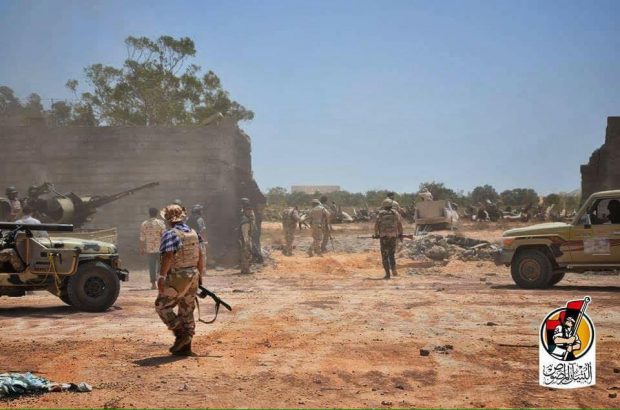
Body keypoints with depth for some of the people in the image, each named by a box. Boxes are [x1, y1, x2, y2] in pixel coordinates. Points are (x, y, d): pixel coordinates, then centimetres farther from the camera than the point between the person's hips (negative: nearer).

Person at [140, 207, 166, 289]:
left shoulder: (144, 224, 3)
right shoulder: (160, 223, -5)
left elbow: (142, 239, 3)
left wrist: (141, 249, 10)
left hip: (149, 249, 2)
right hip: (159, 248, -2)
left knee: (152, 266, 6)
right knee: (160, 265, 8)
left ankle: (153, 284, 6)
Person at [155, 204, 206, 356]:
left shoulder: (170, 234, -13)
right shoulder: (193, 233, 10)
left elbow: (168, 257, -23)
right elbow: (200, 255, 14)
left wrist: (161, 277, -23)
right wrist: (200, 274, 23)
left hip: (177, 277, -8)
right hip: (193, 276, 8)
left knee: (162, 306, 4)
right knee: (187, 311, 12)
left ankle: (181, 335, -5)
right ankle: (185, 347, 16)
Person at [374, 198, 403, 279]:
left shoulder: (380, 214, 2)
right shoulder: (395, 213, 6)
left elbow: (376, 225, -7)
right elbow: (400, 224, 0)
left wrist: (376, 234, 6)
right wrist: (400, 234, 9)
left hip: (383, 236, -2)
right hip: (393, 236, 2)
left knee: (385, 256, 6)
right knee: (392, 254, 16)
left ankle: (387, 274, 2)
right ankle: (394, 269, -5)